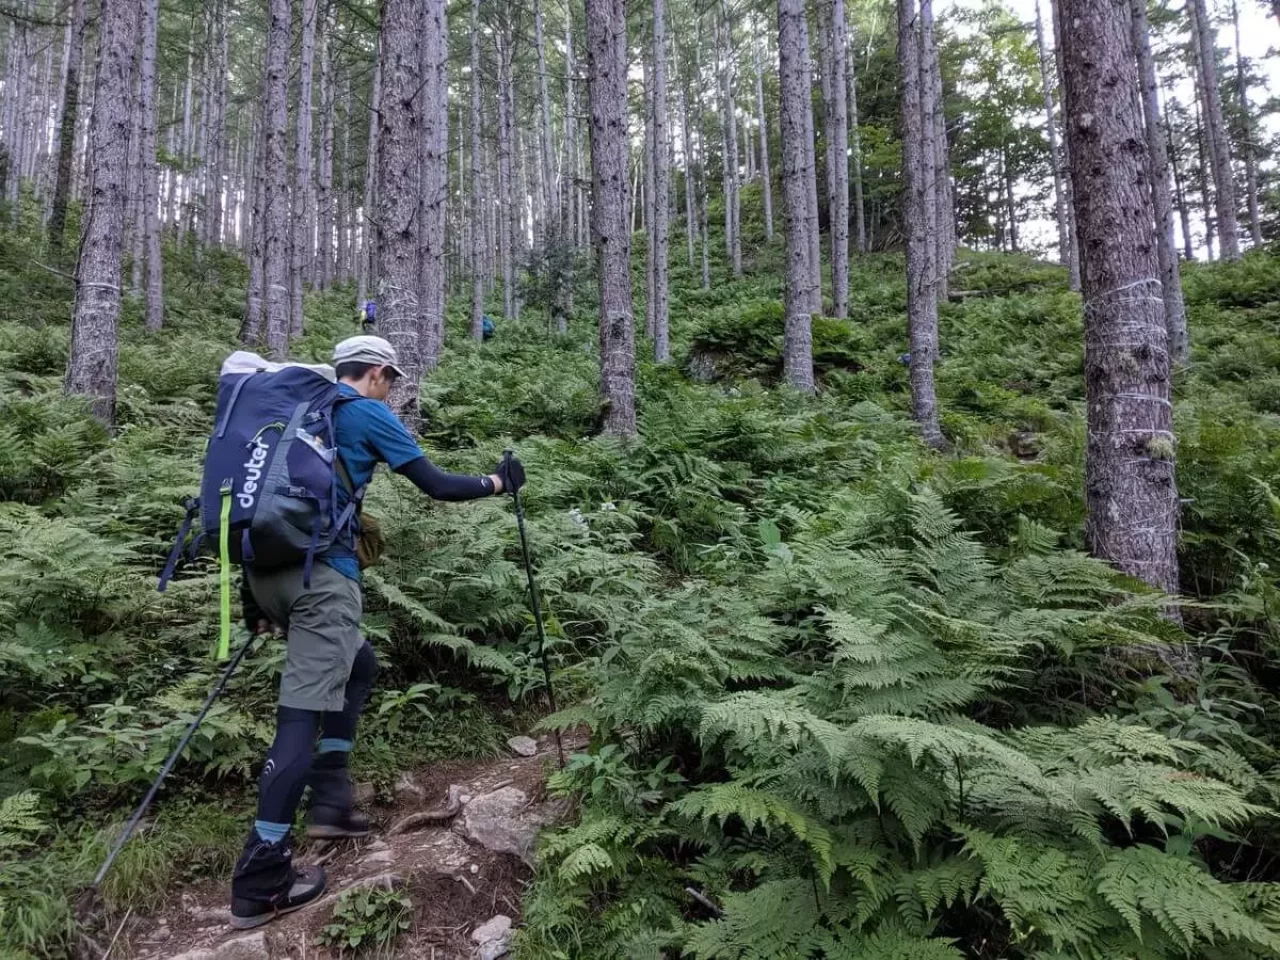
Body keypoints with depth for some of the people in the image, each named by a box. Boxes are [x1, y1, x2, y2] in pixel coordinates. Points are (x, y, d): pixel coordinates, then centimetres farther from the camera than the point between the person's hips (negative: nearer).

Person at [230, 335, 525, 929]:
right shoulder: (370, 415, 2)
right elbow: (435, 486, -2)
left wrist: (254, 597, 26)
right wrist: (498, 482, 15)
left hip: (266, 566, 9)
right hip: (319, 570, -8)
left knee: (357, 665, 23)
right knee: (305, 707, -8)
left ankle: (329, 802, 22)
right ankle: (260, 881, -5)